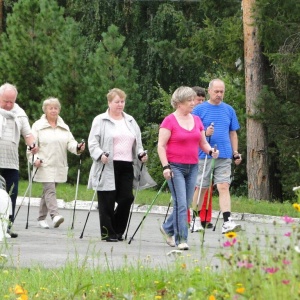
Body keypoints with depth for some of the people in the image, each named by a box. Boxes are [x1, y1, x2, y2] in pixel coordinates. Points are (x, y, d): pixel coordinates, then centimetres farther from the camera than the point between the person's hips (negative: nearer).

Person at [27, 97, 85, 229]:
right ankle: (55, 215, -28)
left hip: (59, 166, 5)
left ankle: (41, 218, 16)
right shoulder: (38, 126, 2)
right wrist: (35, 158, -17)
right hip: (44, 165, -5)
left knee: (48, 191, 9)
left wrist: (78, 147, -16)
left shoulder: (64, 127, 16)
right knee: (50, 189, -17)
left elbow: (70, 143, 6)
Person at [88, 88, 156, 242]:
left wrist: (141, 154, 6)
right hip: (107, 166, -4)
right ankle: (107, 233, 5)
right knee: (107, 201, -2)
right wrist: (100, 155, -19)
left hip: (126, 166, 4)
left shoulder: (130, 121, 19)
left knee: (127, 198, -3)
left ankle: (117, 230, 12)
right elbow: (93, 143, -2)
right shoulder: (100, 121, 3)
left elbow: (137, 142, 25)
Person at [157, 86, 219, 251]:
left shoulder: (196, 120, 12)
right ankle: (181, 239, -8)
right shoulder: (169, 121, -7)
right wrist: (165, 166, -18)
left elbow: (203, 142, 18)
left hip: (192, 167, 6)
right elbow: (161, 145, -9)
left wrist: (210, 150, -3)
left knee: (185, 204, 11)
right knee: (181, 204, -11)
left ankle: (167, 228, 31)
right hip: (175, 167, -6)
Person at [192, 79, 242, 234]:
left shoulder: (229, 110, 11)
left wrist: (235, 153, 10)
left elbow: (233, 133, 17)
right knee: (201, 188, 6)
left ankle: (227, 222, -18)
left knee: (224, 187, -9)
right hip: (204, 155, -2)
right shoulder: (199, 109, 1)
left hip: (224, 156, 2)